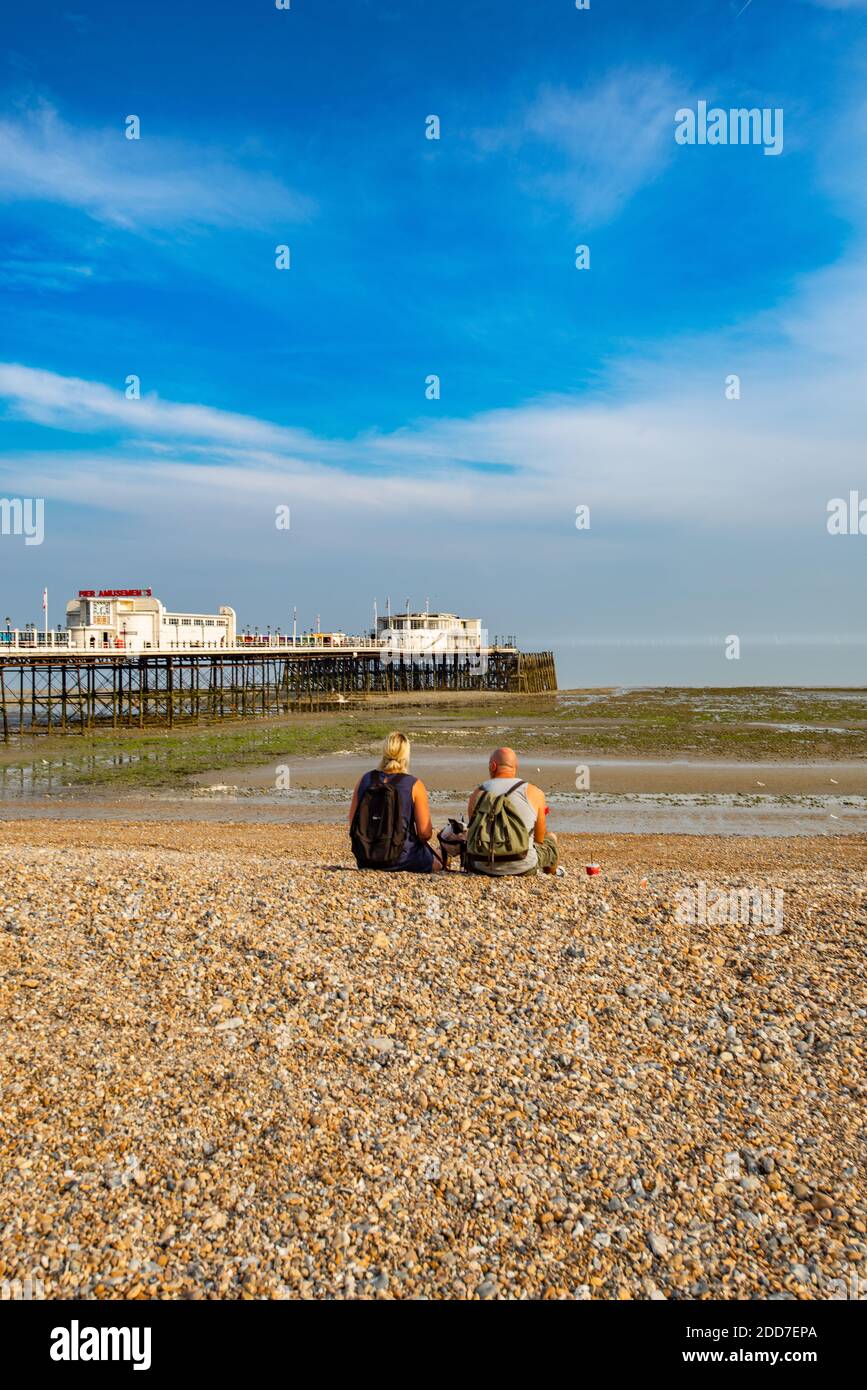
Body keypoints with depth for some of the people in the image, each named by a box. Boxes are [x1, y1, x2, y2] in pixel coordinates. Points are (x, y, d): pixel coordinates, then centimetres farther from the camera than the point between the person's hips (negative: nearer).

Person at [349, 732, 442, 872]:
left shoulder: (364, 780, -1)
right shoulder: (414, 785, -11)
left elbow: (352, 823, 6)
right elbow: (425, 834, -10)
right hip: (400, 859, -4)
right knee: (437, 863, 26)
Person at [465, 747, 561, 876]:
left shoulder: (477, 793, -3)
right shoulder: (535, 793, -8)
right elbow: (539, 839, 2)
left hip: (484, 868, 1)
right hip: (523, 868, -1)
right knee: (551, 838, 30)